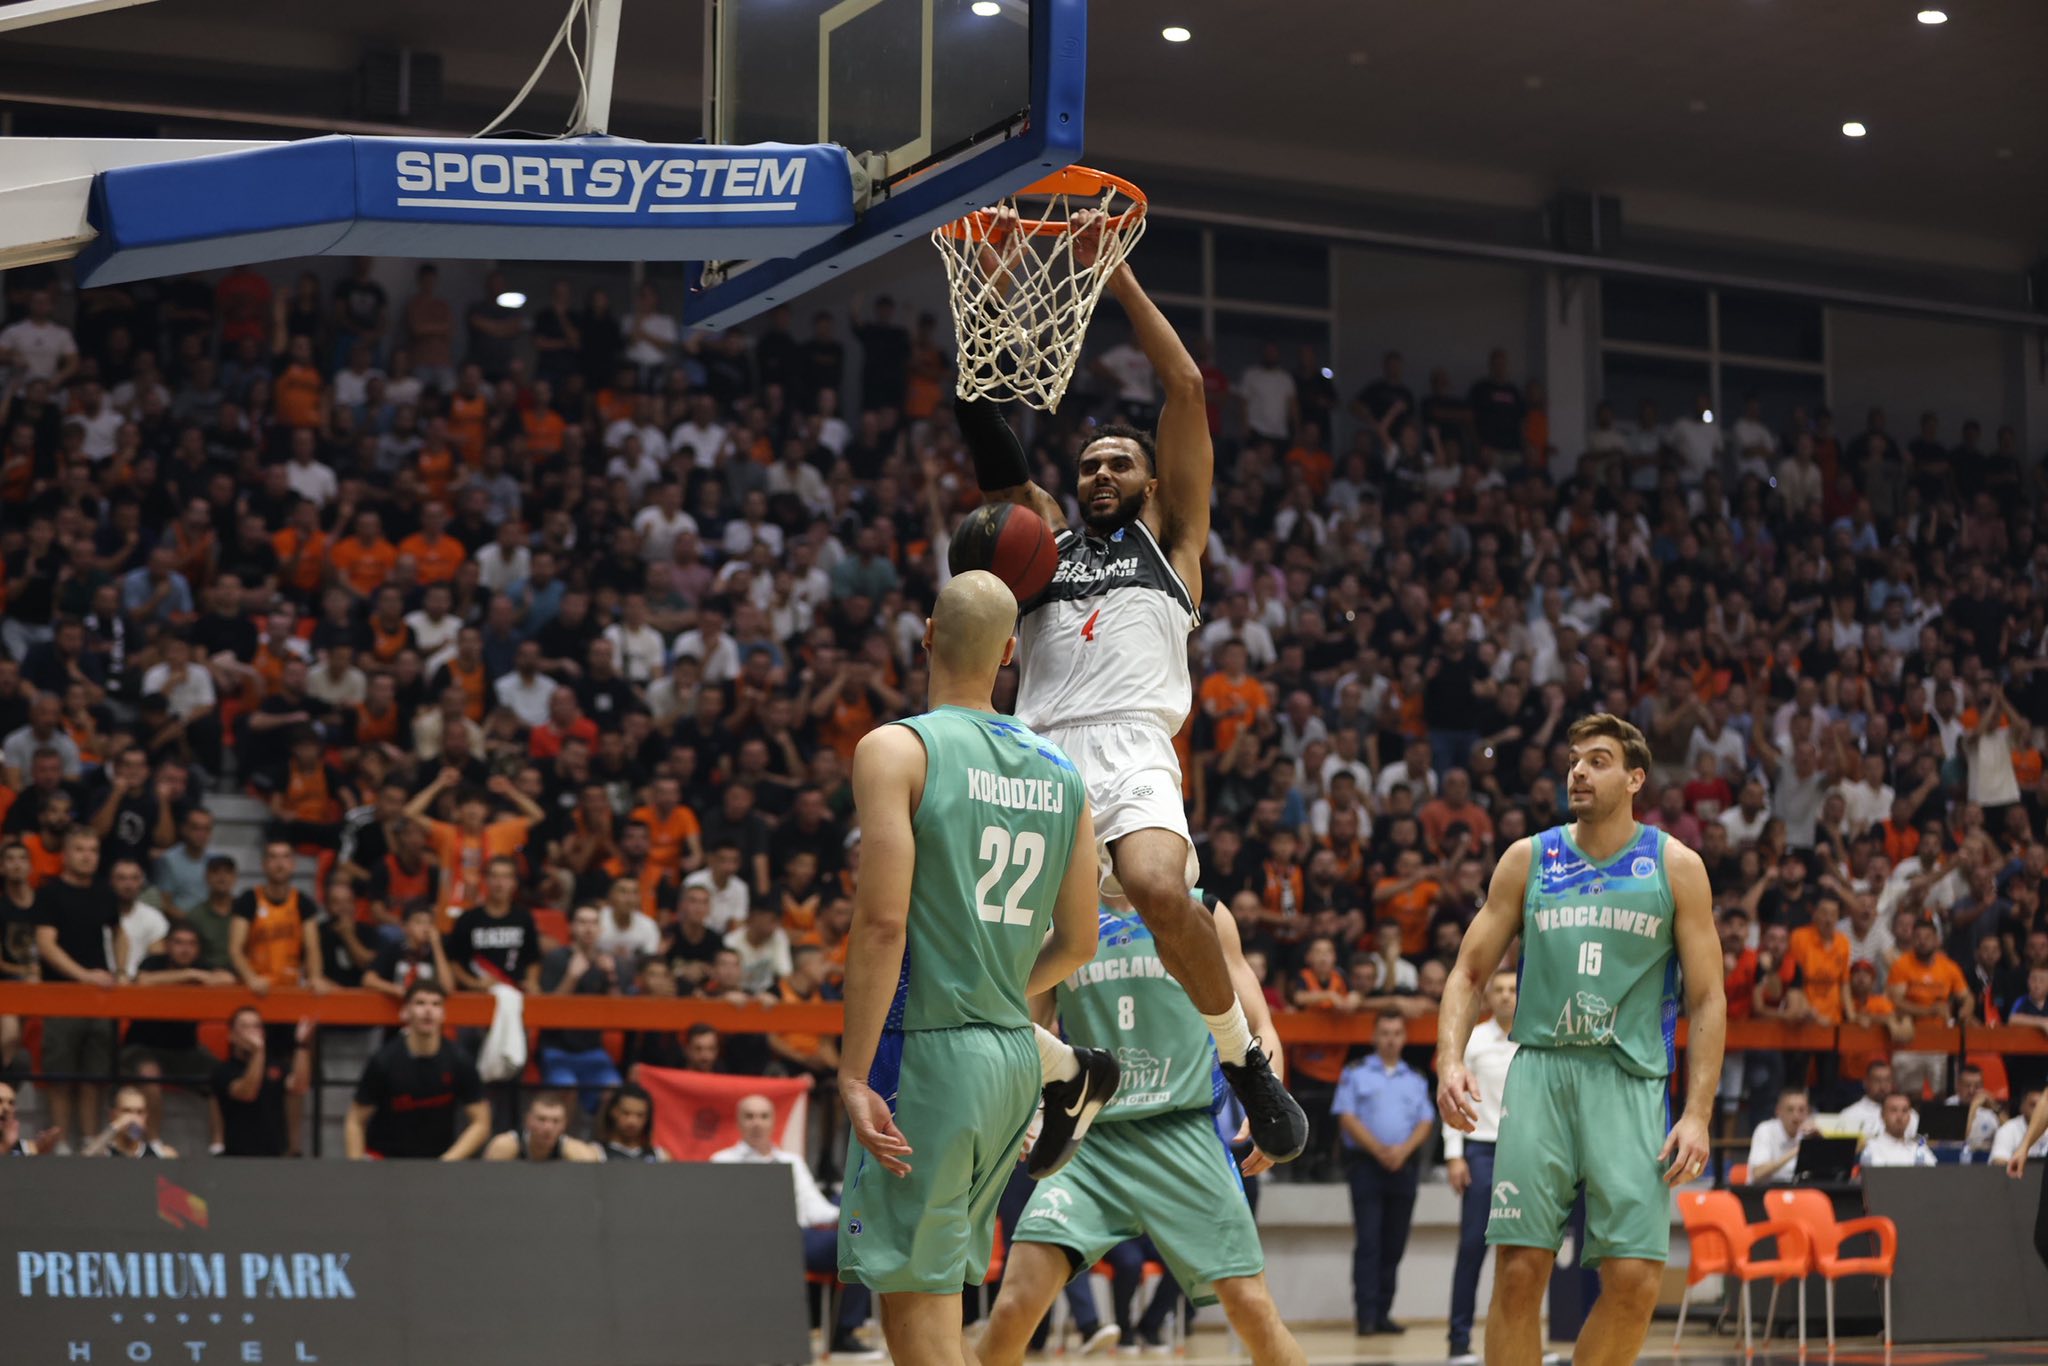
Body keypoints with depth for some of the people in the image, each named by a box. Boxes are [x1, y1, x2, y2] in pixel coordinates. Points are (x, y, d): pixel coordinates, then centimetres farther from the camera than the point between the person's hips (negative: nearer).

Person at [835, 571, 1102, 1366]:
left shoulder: (897, 749, -8)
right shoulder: (1060, 773, 10)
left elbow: (883, 923, -16)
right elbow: (1077, 942, 14)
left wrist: (853, 1075, -15)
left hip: (928, 1050, -7)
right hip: (1018, 1056, 7)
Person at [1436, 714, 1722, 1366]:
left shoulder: (1676, 867, 6)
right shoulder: (1529, 859, 10)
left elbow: (1707, 1000, 5)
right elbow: (1468, 973, 11)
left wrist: (1698, 1114, -5)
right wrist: (1450, 1060, -7)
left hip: (1630, 1081, -1)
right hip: (1540, 1071, 1)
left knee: (1635, 1279, -10)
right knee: (1520, 1271, -7)